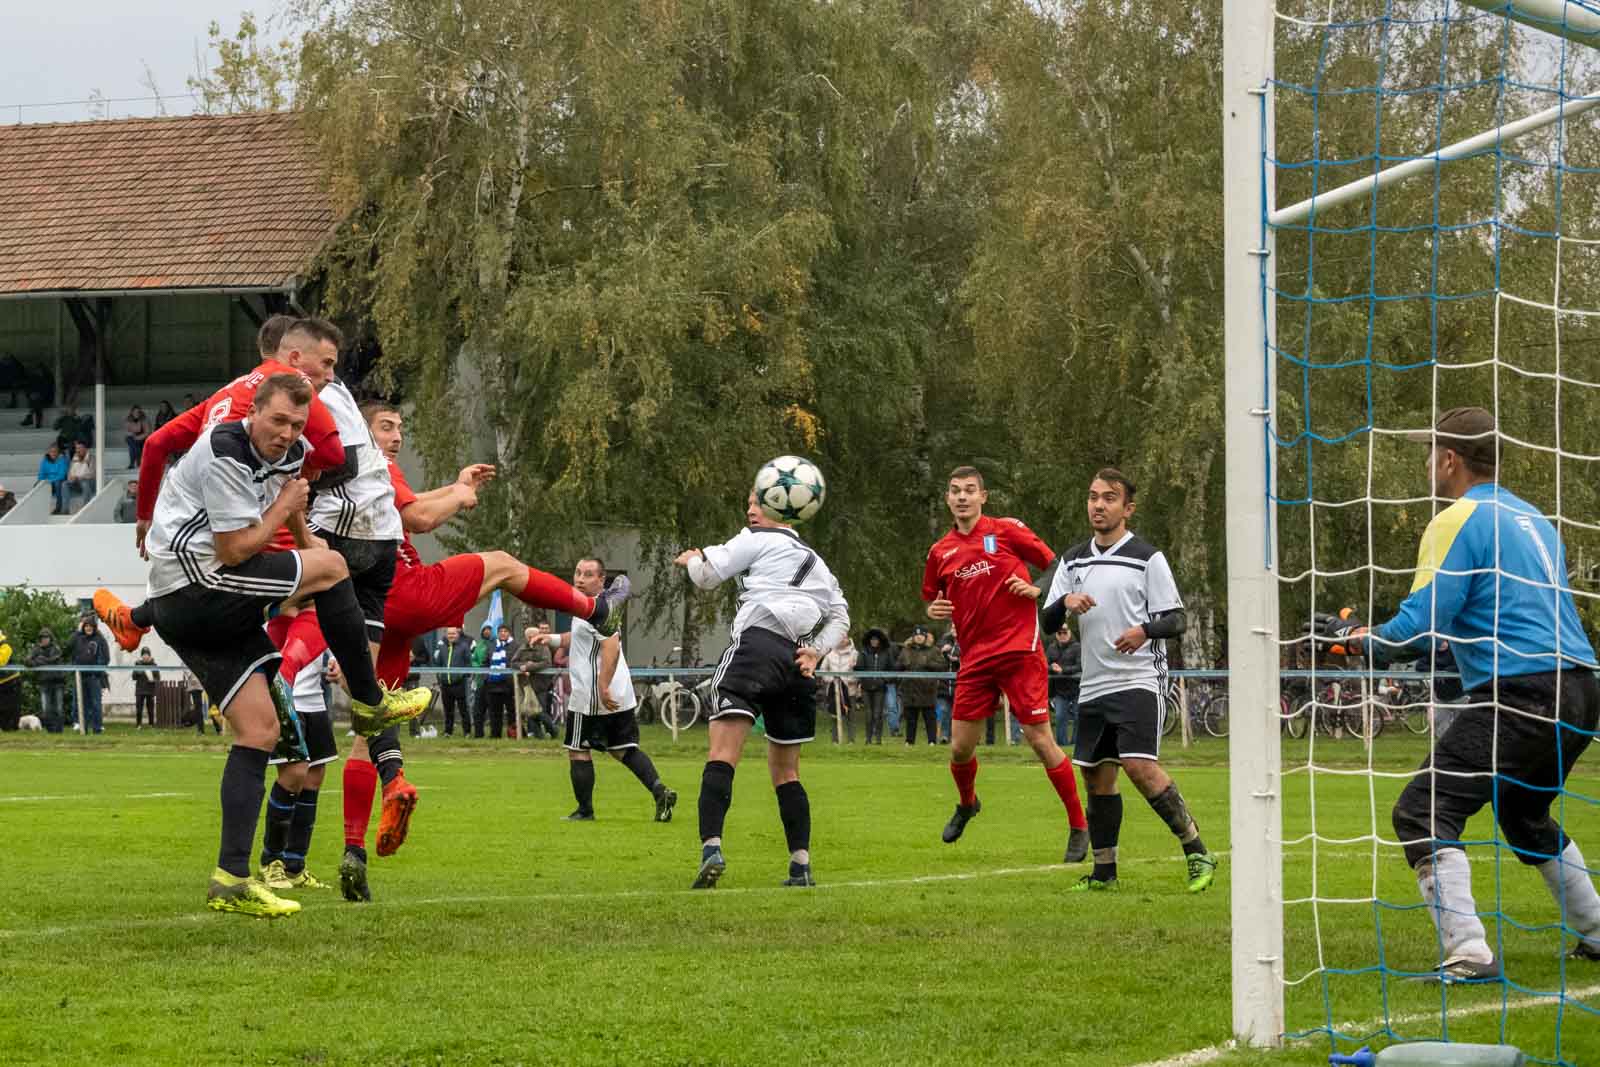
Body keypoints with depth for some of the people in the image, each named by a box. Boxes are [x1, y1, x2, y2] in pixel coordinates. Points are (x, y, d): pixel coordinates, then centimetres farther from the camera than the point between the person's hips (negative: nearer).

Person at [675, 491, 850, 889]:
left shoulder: (758, 540, 9)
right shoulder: (815, 561, 31)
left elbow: (708, 574, 7)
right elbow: (840, 617, 26)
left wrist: (691, 559, 28)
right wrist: (816, 650, 13)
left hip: (757, 643, -7)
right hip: (797, 665, 7)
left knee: (722, 754, -19)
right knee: (785, 770, 17)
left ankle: (712, 848, -37)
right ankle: (801, 867, 11)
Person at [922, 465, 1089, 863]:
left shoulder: (1007, 531, -1)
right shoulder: (941, 552, 10)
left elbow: (1056, 566, 4)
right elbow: (932, 601, 23)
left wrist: (1036, 589, -14)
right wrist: (934, 611, 1)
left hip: (1018, 650, -4)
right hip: (974, 658, 4)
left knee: (1041, 741, -8)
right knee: (960, 748, 4)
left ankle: (1079, 827, 3)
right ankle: (966, 804, 37)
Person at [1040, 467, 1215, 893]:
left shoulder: (1147, 558, -2)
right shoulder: (1073, 560, 14)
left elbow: (1176, 619, -3)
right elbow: (1048, 622, 13)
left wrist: (1146, 629, -24)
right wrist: (1065, 602, -9)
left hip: (1137, 681, -6)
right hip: (1092, 686, 6)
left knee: (1140, 766, -20)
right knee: (1097, 775, 7)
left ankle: (1197, 853, -13)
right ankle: (1104, 871, 16)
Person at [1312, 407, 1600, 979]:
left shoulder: (1460, 521, -6)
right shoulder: (1532, 518, 20)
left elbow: (1419, 627, -13)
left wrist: (1356, 638, 4)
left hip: (1519, 694, -9)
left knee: (1423, 813, -9)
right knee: (1524, 815, 30)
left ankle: (1468, 953, -23)